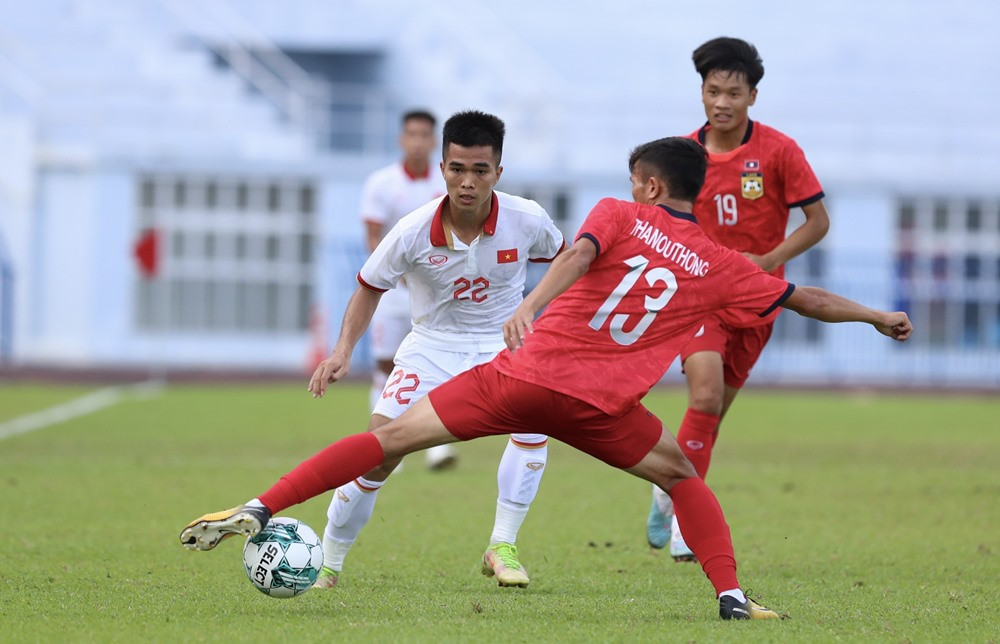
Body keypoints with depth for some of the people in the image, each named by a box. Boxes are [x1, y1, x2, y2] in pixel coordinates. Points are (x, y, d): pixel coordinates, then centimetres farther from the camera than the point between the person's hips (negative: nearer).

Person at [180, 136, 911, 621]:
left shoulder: (619, 215, 7)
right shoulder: (720, 266, 10)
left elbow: (577, 255, -14)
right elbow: (803, 298, 18)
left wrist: (530, 305, -30)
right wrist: (878, 317, 33)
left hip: (526, 375, 0)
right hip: (597, 407, 0)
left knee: (394, 437, 3)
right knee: (684, 475, 25)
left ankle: (258, 510, -3)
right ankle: (733, 597, 12)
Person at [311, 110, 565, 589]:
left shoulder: (527, 221, -19)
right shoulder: (413, 232, -19)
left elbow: (563, 258, 6)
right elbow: (371, 286, -2)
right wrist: (344, 349, -13)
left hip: (503, 340, 0)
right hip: (432, 345, 0)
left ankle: (502, 548, -19)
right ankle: (327, 565, 7)